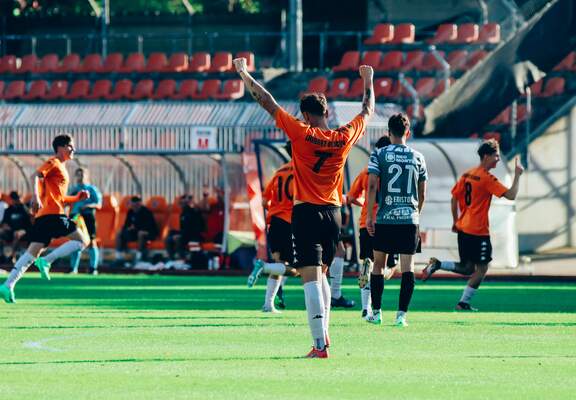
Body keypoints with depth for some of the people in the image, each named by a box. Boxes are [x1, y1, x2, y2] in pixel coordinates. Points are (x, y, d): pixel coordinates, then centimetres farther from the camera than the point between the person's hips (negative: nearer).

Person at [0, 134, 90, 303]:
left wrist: (77, 198, 20)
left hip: (43, 216, 9)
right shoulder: (53, 163, 0)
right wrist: (36, 196, -32)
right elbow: (36, 176, -17)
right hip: (53, 213, -9)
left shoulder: (60, 168, 28)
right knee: (82, 240, -7)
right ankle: (46, 261, -16)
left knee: (32, 254, 3)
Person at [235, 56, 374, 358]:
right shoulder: (344, 138, 1)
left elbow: (267, 102, -4)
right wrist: (368, 82, 36)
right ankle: (323, 333, 23)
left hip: (306, 213, -5)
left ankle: (320, 344, -18)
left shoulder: (301, 134, -10)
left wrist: (244, 74, 5)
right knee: (321, 274, 23)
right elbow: (367, 112, 20)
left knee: (311, 277, -10)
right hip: (332, 213, 5)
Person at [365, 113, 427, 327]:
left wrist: (369, 215, -3)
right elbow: (422, 193, 13)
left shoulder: (379, 155, -1)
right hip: (410, 219, 1)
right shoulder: (418, 157, 7)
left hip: (385, 219, -1)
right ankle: (401, 314, -7)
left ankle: (376, 312, 15)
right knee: (407, 267, 0)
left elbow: (372, 186, -8)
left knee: (378, 264, 12)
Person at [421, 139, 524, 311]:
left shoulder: (467, 174, 9)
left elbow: (454, 198, 14)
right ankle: (463, 303, 1)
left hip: (463, 229, 8)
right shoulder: (487, 179, -14)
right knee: (481, 269, 3)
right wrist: (517, 175, -10)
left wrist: (456, 222, 21)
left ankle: (437, 264, -2)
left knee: (467, 268, 16)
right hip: (478, 232, -8)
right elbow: (511, 195, -20)